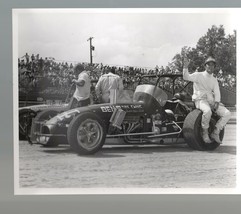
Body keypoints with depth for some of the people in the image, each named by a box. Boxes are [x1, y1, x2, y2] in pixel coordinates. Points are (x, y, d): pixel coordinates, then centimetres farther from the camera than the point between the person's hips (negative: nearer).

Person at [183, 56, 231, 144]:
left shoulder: (214, 80, 20)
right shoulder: (198, 75, 5)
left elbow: (217, 93, 8)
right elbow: (186, 77, -11)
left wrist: (217, 102, -12)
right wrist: (186, 66, -28)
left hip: (211, 100, 6)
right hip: (200, 100, -6)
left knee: (227, 113, -13)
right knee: (207, 111, -39)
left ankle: (215, 133, -7)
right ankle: (205, 132, -18)